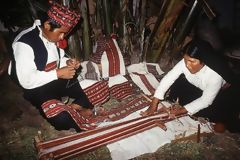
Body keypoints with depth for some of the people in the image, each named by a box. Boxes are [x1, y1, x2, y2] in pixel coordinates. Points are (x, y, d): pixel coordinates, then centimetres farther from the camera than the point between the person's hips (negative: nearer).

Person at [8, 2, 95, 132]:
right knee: (62, 118, -29)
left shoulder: (53, 37, -1)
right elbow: (26, 80, -26)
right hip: (37, 89, -7)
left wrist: (68, 62, -6)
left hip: (57, 80, 7)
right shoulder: (24, 43, -23)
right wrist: (58, 73, -26)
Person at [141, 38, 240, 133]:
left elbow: (206, 101, -29)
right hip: (199, 88, 4)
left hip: (222, 92, -4)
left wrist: (179, 111, -31)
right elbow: (168, 78, -29)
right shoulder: (186, 62, -30)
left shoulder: (215, 75, -39)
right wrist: (153, 105, -33)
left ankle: (221, 119, 6)